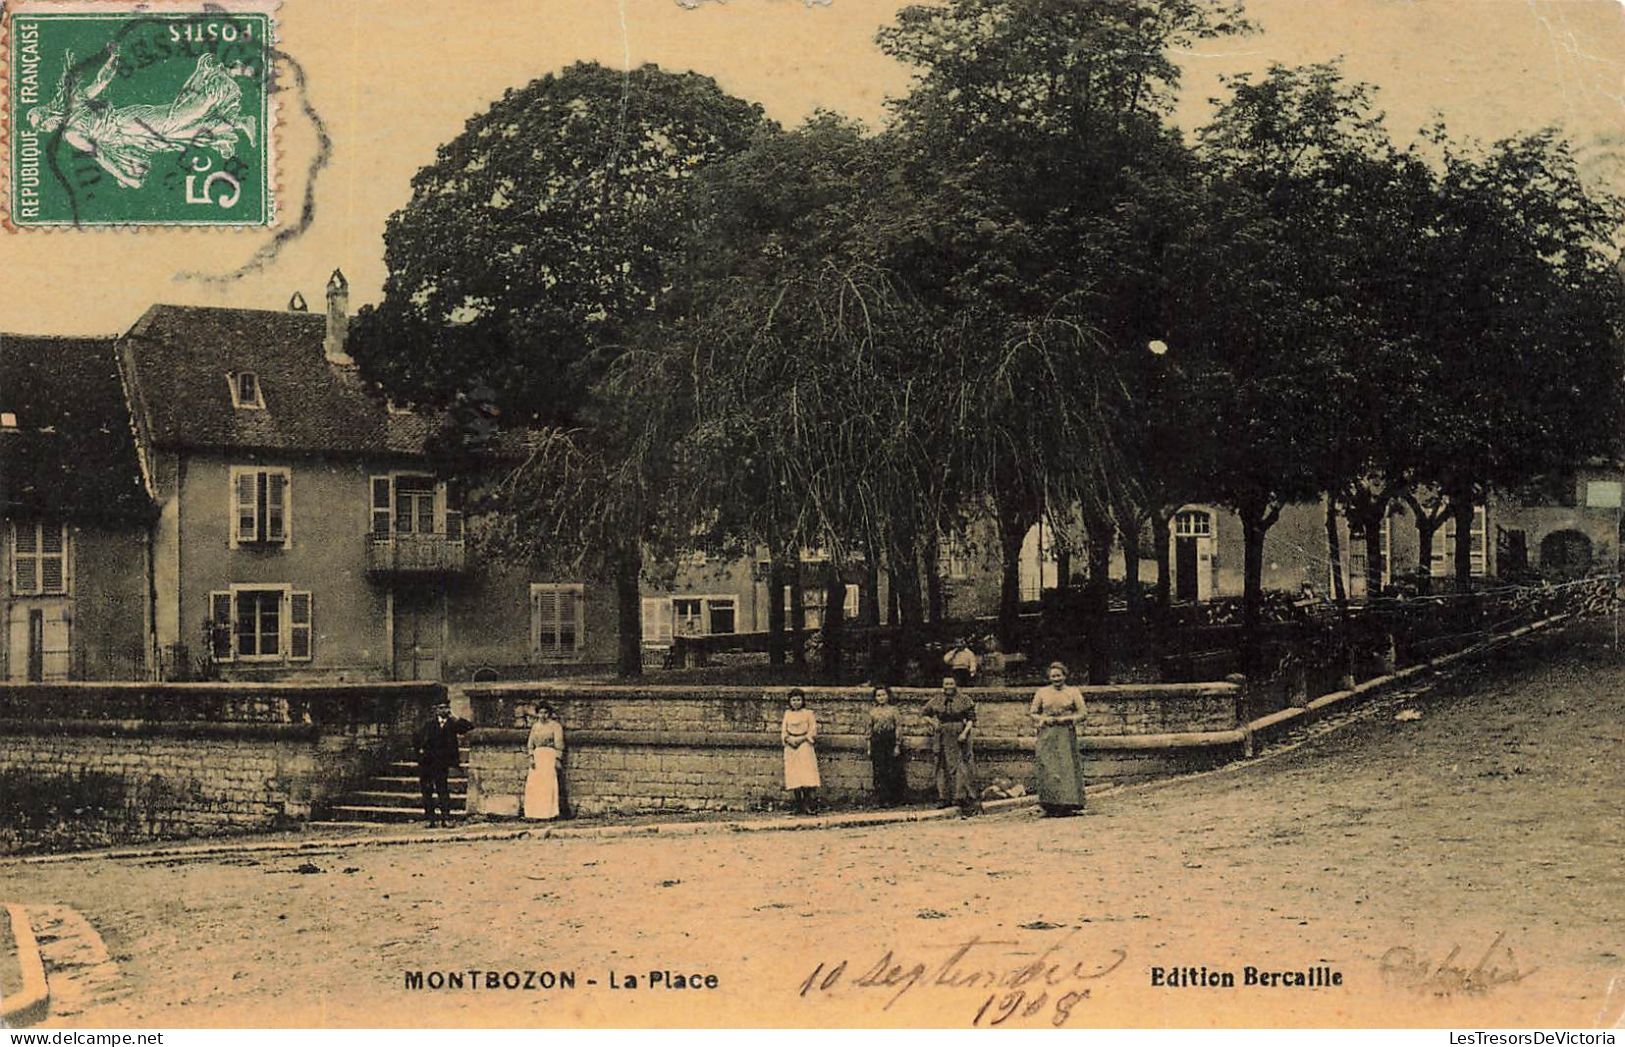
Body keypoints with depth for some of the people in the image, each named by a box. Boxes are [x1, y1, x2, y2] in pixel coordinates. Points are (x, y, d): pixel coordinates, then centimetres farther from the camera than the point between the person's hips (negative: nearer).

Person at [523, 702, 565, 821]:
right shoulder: (535, 726, 16)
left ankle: (549, 814, -10)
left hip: (550, 756, -5)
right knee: (534, 784, -5)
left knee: (548, 784, -11)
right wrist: (531, 757, -2)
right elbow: (530, 743, 12)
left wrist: (557, 760, -12)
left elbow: (559, 744, -4)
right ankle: (536, 814, -4)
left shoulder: (555, 726, 0)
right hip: (537, 755, 5)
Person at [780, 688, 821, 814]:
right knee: (794, 778, 0)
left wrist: (801, 739, -13)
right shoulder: (787, 714, 15)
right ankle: (800, 806, 5)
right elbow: (783, 731, 13)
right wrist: (788, 739, -7)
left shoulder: (808, 713, 4)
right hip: (791, 748, 4)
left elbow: (813, 731, -1)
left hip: (805, 746, -4)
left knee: (807, 775, -14)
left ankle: (810, 805, -15)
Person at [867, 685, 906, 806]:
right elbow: (869, 729, 13)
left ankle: (894, 799, 6)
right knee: (879, 772, 0)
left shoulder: (893, 709, 3)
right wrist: (869, 748, 8)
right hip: (877, 743, 2)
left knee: (893, 772, -2)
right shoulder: (873, 711, 10)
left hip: (891, 741, -2)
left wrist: (897, 745, -7)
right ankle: (883, 799, 5)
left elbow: (898, 728, 1)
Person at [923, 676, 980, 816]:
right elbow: (925, 713, 17)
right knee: (944, 766, 6)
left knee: (962, 767, -8)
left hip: (959, 737, -3)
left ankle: (961, 797, -7)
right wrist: (933, 723, 0)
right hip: (943, 738, 3)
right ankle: (945, 798, 13)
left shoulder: (964, 699, -2)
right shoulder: (937, 701, 6)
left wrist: (965, 732, -15)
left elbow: (971, 718, -2)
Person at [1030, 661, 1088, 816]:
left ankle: (1067, 806, -5)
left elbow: (1082, 714, 5)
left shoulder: (1073, 692, 10)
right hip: (1047, 736, 1)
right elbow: (1033, 713, 13)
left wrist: (1065, 719, -10)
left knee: (1067, 768, -8)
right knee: (1048, 770, -8)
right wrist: (1044, 719, -6)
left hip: (1066, 735, -1)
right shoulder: (1041, 693, 13)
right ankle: (1050, 807, -9)